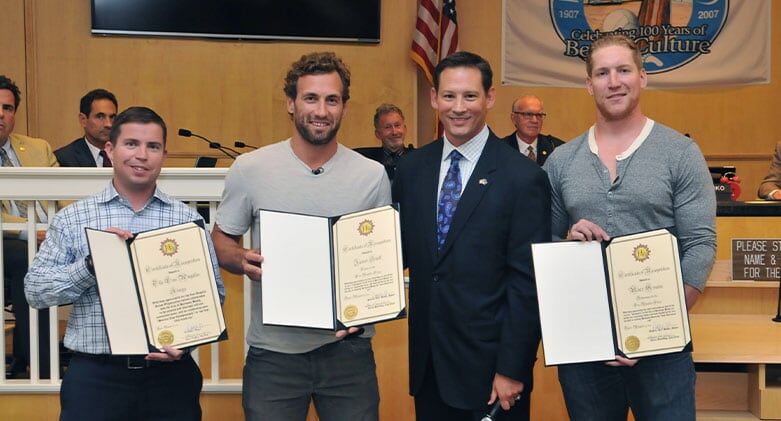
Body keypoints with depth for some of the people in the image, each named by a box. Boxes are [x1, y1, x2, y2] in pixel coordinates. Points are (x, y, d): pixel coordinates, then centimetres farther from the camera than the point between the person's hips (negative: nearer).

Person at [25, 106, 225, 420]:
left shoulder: (188, 219, 4)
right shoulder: (72, 218, 5)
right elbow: (35, 291, 0)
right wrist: (92, 262, -14)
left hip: (169, 372, 1)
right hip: (94, 374, 0)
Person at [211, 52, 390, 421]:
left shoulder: (372, 176, 0)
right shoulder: (249, 169, -2)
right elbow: (221, 241, 7)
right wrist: (243, 261, -16)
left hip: (347, 347, 1)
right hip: (273, 351, 0)